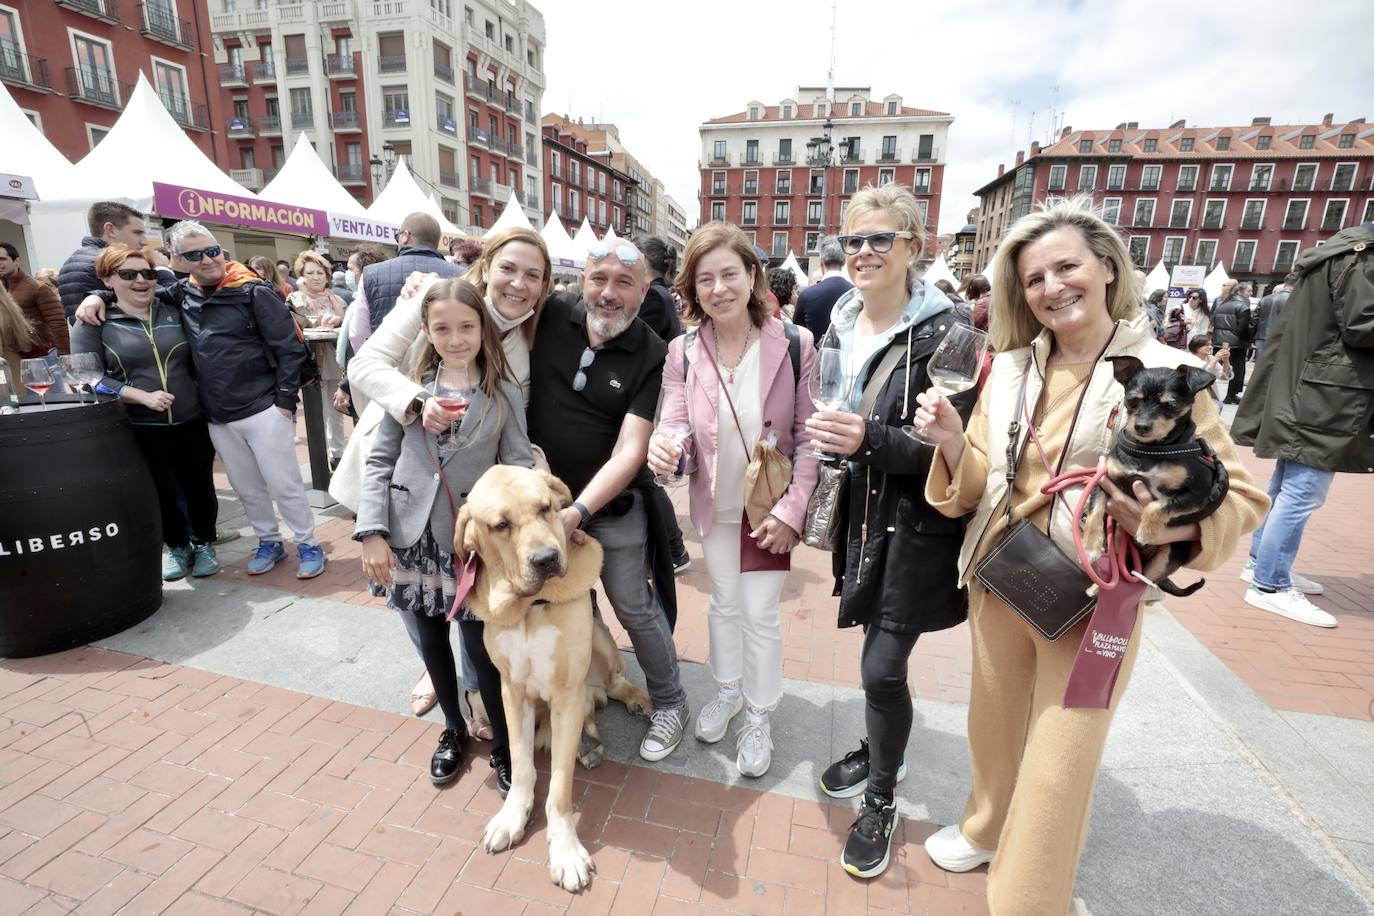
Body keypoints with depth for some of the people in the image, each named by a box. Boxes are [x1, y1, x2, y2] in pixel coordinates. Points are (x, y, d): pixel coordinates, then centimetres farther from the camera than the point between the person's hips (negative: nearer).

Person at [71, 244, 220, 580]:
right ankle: (178, 547, 28)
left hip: (192, 420, 2)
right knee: (163, 491, 8)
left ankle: (204, 544, 28)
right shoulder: (94, 323, -2)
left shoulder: (174, 312, 5)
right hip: (141, 427, -1)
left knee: (199, 484, 10)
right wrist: (143, 396, -19)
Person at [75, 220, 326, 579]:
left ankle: (310, 546, 14)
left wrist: (284, 402, -13)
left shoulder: (253, 292, -7)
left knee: (284, 486, 0)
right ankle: (269, 543, 30)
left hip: (263, 410, -5)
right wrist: (98, 295, 5)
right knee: (247, 489, 14)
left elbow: (290, 349, -10)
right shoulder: (182, 294, 8)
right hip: (218, 418, 6)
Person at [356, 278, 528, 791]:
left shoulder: (503, 395, -3)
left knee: (480, 643, 1)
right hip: (412, 536, 3)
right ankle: (453, 728, 40)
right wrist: (372, 531, -6)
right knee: (430, 638, 17)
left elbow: (519, 468, -5)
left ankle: (503, 743, 24)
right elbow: (379, 460, 2)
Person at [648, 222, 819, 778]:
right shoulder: (683, 353, -10)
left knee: (760, 613, 7)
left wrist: (791, 511, -15)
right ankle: (727, 691, 46)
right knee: (724, 602, 20)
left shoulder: (794, 345, -16)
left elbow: (809, 437, -11)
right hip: (715, 503, 3)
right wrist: (663, 450, -35)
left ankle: (758, 718, 32)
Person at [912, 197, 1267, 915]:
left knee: (1057, 769, 10)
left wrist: (1177, 525, -28)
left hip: (1093, 600, -3)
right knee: (995, 726, 22)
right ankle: (986, 829, 51)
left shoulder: (1166, 374, -11)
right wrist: (953, 442, -19)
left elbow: (1242, 496, -7)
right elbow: (976, 487, 1)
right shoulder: (1010, 369, 0)